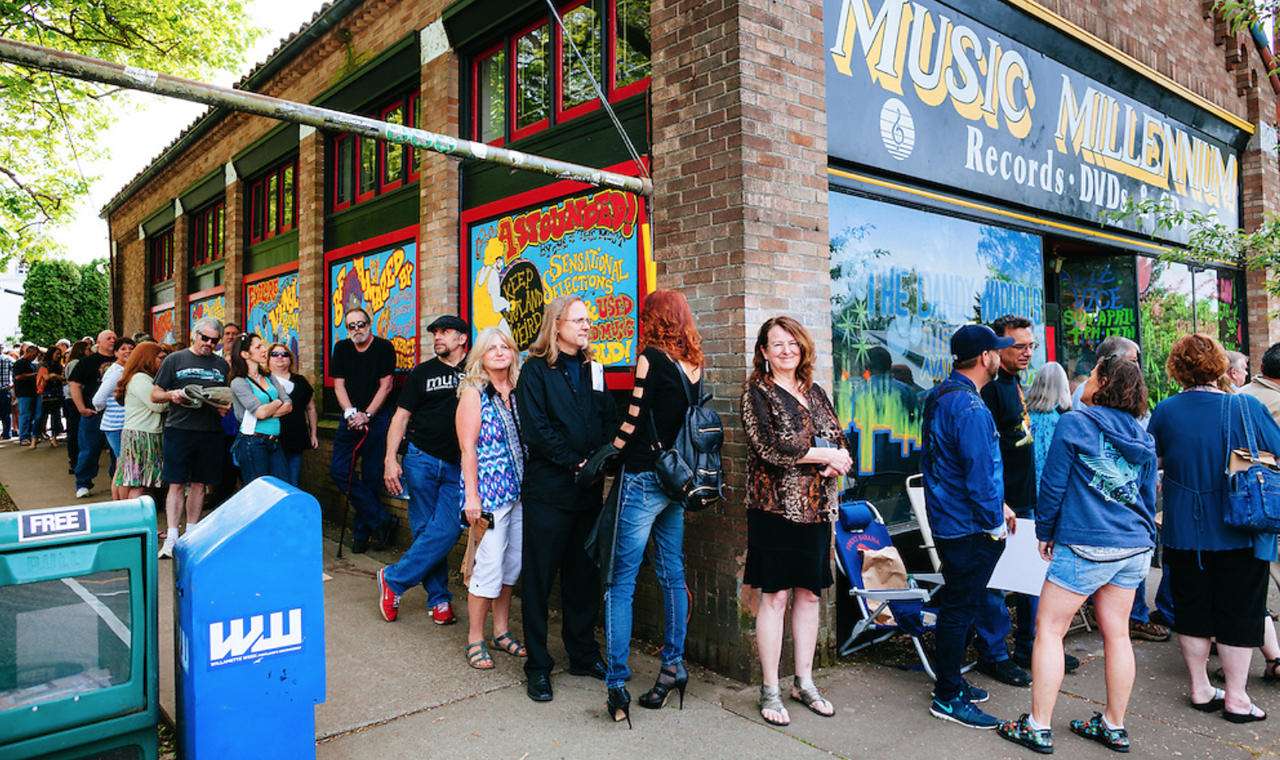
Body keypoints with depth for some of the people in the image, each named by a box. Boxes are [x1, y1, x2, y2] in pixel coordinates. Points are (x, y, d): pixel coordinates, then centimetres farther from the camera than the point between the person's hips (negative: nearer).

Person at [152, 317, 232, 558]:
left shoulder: (221, 365, 13)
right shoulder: (174, 360, 5)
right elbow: (155, 395, 5)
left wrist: (226, 406, -3)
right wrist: (172, 394, -15)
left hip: (210, 432, 3)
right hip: (179, 429, -3)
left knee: (199, 484, 9)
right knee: (177, 484, -3)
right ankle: (171, 537, 0)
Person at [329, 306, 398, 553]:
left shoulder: (384, 347, -4)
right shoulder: (342, 349, 8)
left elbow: (385, 386, -6)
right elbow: (339, 385, 5)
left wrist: (366, 416, -12)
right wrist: (351, 413, -10)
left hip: (378, 418, -4)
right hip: (350, 418, 4)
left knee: (371, 477, -1)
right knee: (339, 470, -6)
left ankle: (361, 533, 11)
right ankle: (381, 521, -2)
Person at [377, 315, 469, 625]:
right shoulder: (422, 372, 6)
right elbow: (401, 416, 6)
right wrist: (390, 460, -4)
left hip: (459, 466, -1)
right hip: (422, 460, 1)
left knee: (445, 531, -10)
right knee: (424, 530, 3)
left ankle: (393, 579, 7)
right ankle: (439, 598, 16)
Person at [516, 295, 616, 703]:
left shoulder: (592, 369, 13)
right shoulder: (535, 370, -3)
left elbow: (608, 420, 8)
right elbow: (536, 428, -12)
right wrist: (576, 462, -14)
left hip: (588, 488, 5)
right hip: (548, 489, -5)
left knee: (584, 575, 13)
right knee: (539, 577, 3)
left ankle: (583, 654, 27)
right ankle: (538, 666, 14)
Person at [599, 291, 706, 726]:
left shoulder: (651, 358, -11)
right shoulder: (693, 363, 7)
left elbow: (634, 419, -12)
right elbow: (687, 419, 12)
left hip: (643, 477, -7)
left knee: (621, 581, -1)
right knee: (672, 573, 15)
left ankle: (617, 683, 0)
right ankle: (673, 665, 23)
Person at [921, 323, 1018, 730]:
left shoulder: (940, 395, 11)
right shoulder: (971, 409, -22)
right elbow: (979, 474, -23)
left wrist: (997, 503, 18)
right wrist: (995, 522, -10)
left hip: (948, 523, 10)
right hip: (969, 528, -10)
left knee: (961, 604, 20)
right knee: (961, 608, 0)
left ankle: (951, 681, 32)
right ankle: (948, 697, 12)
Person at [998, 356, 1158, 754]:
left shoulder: (1074, 423, -9)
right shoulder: (1142, 437, 10)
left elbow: (1052, 485, -8)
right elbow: (1149, 497, 17)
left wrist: (1045, 532, 5)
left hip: (1085, 546, -7)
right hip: (1134, 547, 7)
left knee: (1049, 628, 2)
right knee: (1117, 633, 14)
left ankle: (1038, 727, 5)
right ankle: (1114, 727, 24)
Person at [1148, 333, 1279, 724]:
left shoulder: (1165, 411, -6)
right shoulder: (1246, 407, -13)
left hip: (1184, 531, 2)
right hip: (1239, 532, -2)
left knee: (1193, 610, 13)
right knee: (1238, 613, 9)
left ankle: (1200, 688, 24)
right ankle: (1236, 698, 17)